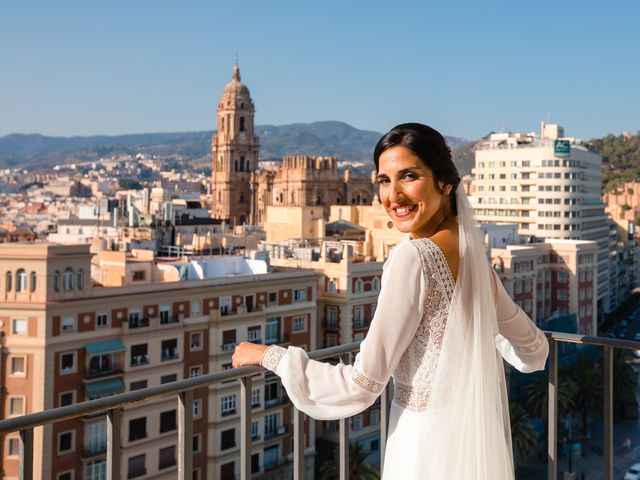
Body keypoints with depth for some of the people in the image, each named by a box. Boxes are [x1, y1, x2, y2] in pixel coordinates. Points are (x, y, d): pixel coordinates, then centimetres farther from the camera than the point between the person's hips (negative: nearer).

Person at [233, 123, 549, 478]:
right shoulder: (473, 253, 2)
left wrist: (270, 355, -8)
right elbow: (535, 351, 15)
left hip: (429, 448, -7)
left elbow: (362, 385, -19)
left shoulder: (415, 257, -20)